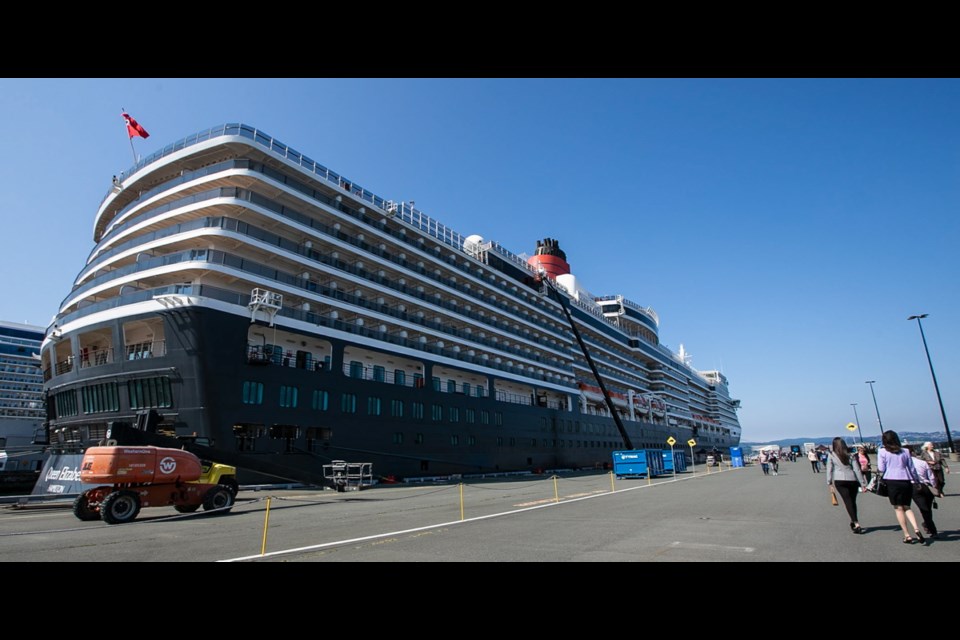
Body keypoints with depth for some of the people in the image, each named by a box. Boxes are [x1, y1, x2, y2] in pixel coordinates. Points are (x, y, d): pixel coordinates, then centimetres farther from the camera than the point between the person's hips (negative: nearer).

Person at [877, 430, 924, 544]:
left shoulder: (882, 451, -3)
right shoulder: (905, 451, 7)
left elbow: (881, 469, -5)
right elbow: (912, 468, 10)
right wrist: (917, 481, 21)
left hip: (891, 481, -3)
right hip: (906, 481, 4)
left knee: (898, 508, 4)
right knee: (907, 507, 14)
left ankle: (907, 535, 4)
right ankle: (916, 529, -6)